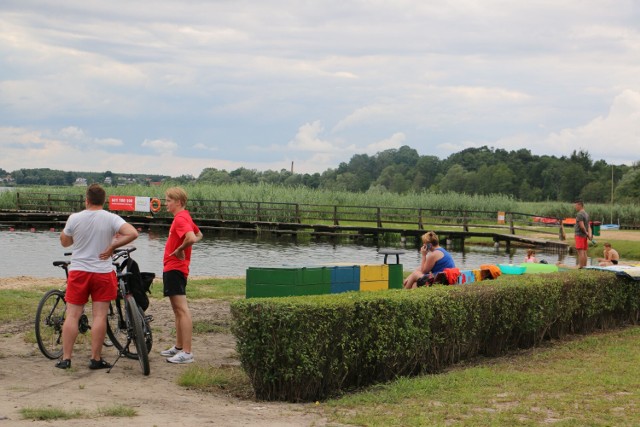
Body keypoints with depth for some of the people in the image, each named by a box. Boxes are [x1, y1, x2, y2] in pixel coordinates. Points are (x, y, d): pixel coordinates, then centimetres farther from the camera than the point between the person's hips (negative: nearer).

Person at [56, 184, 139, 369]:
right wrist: (112, 246, -9)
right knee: (100, 316, 3)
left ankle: (66, 358, 3)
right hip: (103, 272, -1)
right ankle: (96, 359, 4)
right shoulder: (111, 218, -6)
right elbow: (132, 233, -19)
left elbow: (65, 242, 10)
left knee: (72, 315, 4)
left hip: (78, 271, 1)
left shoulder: (74, 218, -3)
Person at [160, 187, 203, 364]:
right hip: (173, 268, 11)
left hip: (174, 268, -11)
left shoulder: (180, 218, -16)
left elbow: (191, 237, -34)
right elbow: (199, 235, 29)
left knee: (182, 309, -12)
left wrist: (180, 249, -18)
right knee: (177, 310, 18)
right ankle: (178, 347, 27)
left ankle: (187, 353, -15)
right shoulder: (184, 217, 15)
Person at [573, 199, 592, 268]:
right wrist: (589, 234, 1)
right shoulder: (586, 214, 15)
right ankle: (585, 265, 14)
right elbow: (588, 226, 9)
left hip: (579, 235, -9)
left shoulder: (579, 214, -14)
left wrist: (586, 233, -7)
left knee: (580, 251, -10)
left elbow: (582, 226, -19)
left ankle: (581, 266, -12)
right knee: (584, 252, 11)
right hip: (585, 236, 9)